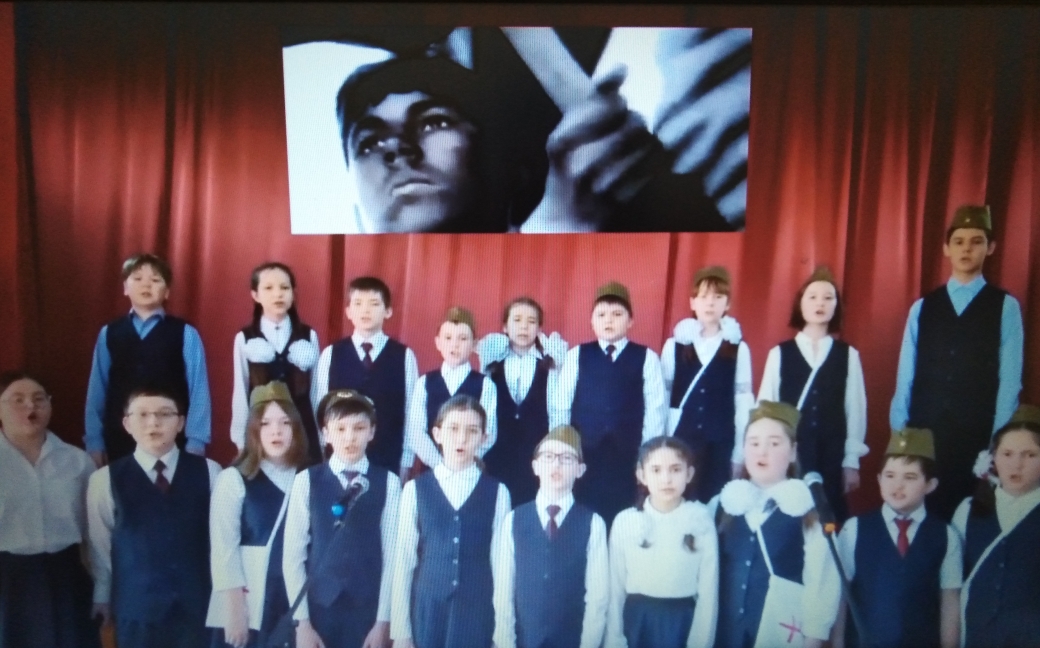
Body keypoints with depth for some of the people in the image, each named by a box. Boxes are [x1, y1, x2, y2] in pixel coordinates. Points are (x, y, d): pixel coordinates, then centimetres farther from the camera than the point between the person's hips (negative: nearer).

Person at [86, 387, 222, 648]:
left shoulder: (208, 472, 1)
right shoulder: (104, 480, 0)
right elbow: (99, 546, 6)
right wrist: (102, 597, 12)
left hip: (199, 604, 1)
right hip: (137, 608, 0)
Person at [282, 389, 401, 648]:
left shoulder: (389, 483, -1)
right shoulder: (306, 481, 0)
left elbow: (392, 555, -2)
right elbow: (293, 555, 0)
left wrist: (383, 620, -4)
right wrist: (302, 621, -3)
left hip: (368, 613, 0)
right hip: (319, 610, 1)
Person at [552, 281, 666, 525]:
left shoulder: (647, 358, 3)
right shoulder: (576, 356, 6)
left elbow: (654, 411, 1)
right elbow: (560, 406, 5)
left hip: (628, 458, 0)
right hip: (583, 456, 1)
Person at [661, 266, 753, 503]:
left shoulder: (739, 348, 0)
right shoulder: (674, 345, 1)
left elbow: (743, 401, 2)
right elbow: (661, 396, 3)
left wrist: (739, 453, 2)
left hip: (721, 443, 0)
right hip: (680, 439, 0)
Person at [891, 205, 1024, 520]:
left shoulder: (1006, 307, 1)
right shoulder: (921, 308, 8)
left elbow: (1009, 382, -3)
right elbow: (905, 377, 5)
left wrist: (997, 445, -7)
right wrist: (897, 435, 1)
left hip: (977, 438, -2)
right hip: (921, 435, 2)